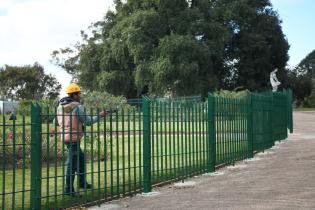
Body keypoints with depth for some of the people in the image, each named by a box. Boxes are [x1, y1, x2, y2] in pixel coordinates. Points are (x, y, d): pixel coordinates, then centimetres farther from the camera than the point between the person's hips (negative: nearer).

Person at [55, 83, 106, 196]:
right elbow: (88, 121, -11)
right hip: (74, 138, -9)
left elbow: (56, 122, 14)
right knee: (72, 163, -1)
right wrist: (100, 116, 2)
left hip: (65, 137, 9)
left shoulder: (60, 106, 8)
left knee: (81, 158, 21)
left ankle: (82, 182, 32)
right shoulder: (77, 107, -15)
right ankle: (68, 189, 5)